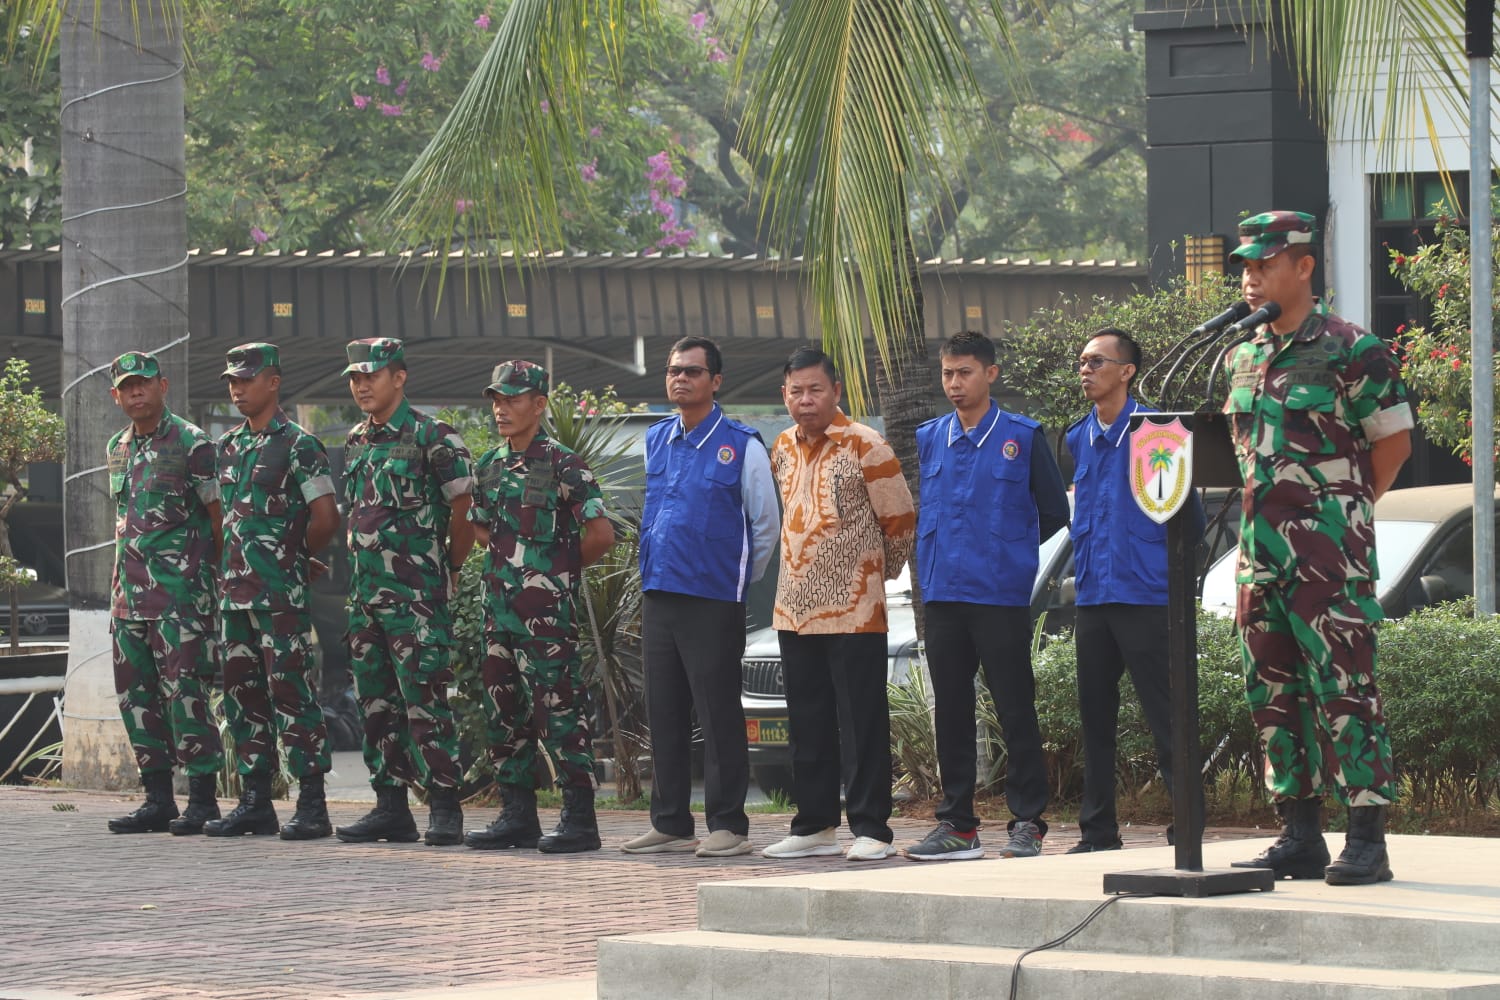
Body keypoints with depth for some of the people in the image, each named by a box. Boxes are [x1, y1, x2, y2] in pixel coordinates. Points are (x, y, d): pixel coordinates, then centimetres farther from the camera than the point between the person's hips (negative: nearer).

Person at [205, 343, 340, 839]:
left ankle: (312, 804, -6)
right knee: (243, 693, 9)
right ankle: (255, 802, 15)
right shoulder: (227, 446, 15)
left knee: (291, 692, -8)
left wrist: (289, 556, 4)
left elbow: (326, 518, -9)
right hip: (234, 589, 8)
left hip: (281, 593, -8)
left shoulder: (298, 446, -7)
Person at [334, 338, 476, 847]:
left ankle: (445, 807, -7)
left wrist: (450, 567, 2)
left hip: (416, 595, -7)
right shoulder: (356, 441, 14)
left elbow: (464, 508, -5)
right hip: (365, 591, 8)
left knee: (424, 699, -10)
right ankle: (390, 805, 13)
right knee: (376, 703, 8)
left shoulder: (431, 437, -8)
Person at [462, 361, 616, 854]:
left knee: (560, 711, -6)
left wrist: (564, 567, 0)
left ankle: (580, 819, -4)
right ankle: (518, 817, 17)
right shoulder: (490, 465, 13)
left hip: (546, 611, -8)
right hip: (499, 606, 8)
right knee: (504, 712, 10)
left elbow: (601, 533, -14)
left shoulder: (562, 466, -10)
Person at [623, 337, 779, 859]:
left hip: (714, 600, -6)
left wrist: (739, 579, 7)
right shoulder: (655, 440, 12)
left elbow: (766, 524, 2)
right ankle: (670, 823, 15)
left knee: (719, 715, -3)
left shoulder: (742, 445, -4)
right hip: (658, 596, 6)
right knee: (664, 714, 8)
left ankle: (728, 825, 1)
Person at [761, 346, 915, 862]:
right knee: (807, 726, 11)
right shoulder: (783, 448, 11)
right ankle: (815, 825, 18)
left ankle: (870, 829, 0)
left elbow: (900, 520, -2)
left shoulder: (864, 447, -9)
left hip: (854, 611, -6)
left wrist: (878, 571, 10)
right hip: (794, 608, 6)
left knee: (864, 724, -3)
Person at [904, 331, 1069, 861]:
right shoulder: (929, 438, 12)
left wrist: (1012, 553, 5)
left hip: (1002, 594, -5)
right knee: (950, 711, 8)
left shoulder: (1023, 437, -1)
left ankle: (1027, 822, 0)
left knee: (1015, 709, -3)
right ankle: (956, 823, 13)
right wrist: (932, 559, 13)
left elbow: (1054, 513, 5)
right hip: (942, 594, 5)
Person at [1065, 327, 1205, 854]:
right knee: (1095, 717, 10)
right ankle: (1097, 831, 17)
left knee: (1163, 716, -7)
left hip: (1144, 594, -7)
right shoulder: (1078, 439, 13)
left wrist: (1177, 561, 1)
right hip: (1093, 596, 7)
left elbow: (1187, 509, -3)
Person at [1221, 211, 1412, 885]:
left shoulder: (1350, 350, -7)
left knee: (1344, 685, -8)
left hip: (1330, 549, -7)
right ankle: (1300, 837, 14)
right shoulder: (1242, 359, 14)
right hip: (1261, 545, 8)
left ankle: (1368, 842, -6)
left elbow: (1394, 439, -2)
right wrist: (1270, 511, 16)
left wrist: (1344, 508, 6)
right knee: (1273, 689, 8)